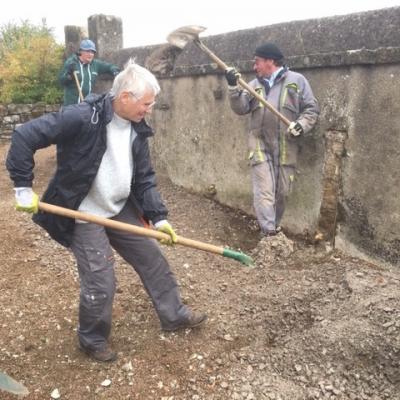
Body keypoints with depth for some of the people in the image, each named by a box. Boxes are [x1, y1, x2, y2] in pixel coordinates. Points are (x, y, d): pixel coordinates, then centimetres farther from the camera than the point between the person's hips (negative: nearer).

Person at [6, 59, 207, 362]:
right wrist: (24, 186, -22)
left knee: (154, 260, 12)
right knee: (101, 284, -3)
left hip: (121, 210, 7)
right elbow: (25, 136, -23)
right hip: (84, 216, -7)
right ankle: (93, 339, 26)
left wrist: (159, 216, -4)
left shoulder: (137, 130, -1)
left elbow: (145, 178, 4)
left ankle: (174, 315, 33)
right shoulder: (81, 118, -25)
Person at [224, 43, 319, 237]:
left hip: (286, 147, -1)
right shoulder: (254, 84, 15)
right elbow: (241, 108, 3)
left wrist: (301, 125, -13)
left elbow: (312, 108, 4)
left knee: (282, 192, 9)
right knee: (264, 191, -7)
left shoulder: (297, 80, 5)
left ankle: (274, 228, 27)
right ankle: (268, 234, -7)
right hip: (260, 145, 1)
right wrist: (233, 87, -11)